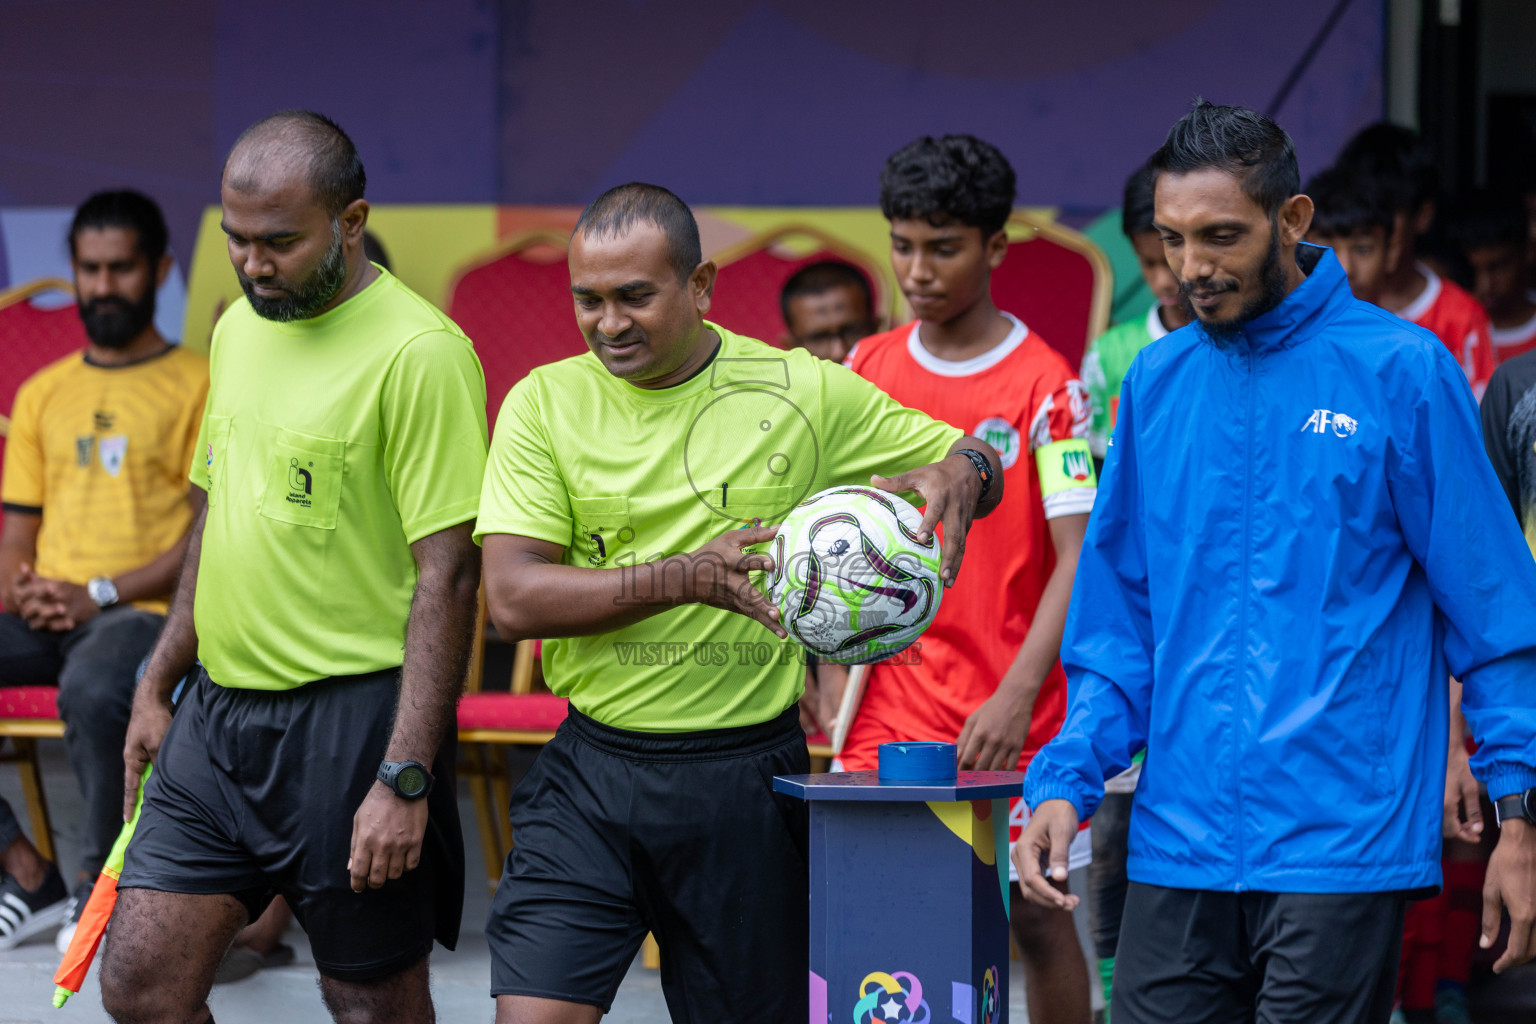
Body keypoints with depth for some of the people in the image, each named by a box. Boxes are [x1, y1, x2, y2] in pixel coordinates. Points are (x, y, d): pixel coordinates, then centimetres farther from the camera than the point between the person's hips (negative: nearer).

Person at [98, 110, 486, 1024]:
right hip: (219, 711, 7)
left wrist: (404, 779, -21)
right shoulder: (241, 329, 11)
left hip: (351, 718, -7)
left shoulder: (421, 352, -14)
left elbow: (447, 576, -17)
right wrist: (159, 685, 20)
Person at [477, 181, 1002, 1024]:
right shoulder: (545, 403, 0)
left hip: (749, 775, 0)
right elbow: (513, 598, -9)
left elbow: (973, 457, 11)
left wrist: (957, 475, -16)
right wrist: (686, 579, -22)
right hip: (592, 773, 0)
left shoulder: (805, 392, 0)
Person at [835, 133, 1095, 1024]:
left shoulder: (1044, 383, -6)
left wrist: (1016, 699, -20)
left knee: (1038, 914, 4)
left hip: (1014, 721, -3)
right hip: (889, 709, 3)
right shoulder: (868, 370, 7)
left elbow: (1077, 557, -10)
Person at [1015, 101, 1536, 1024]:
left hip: (1343, 847, -4)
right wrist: (1066, 779, 0)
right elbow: (1117, 618, 13)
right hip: (1178, 843, 4)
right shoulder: (1157, 381, 10)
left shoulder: (1401, 370, -3)